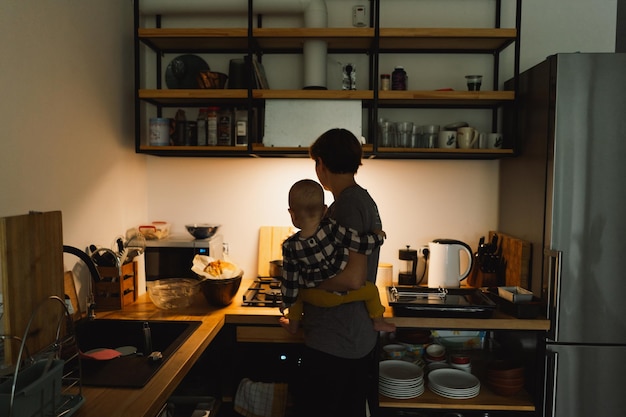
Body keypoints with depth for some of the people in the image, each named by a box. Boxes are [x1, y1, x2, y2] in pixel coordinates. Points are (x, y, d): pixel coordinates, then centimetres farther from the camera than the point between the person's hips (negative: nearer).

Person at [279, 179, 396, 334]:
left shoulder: (290, 246, -20)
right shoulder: (331, 228, -27)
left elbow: (290, 278, -8)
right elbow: (362, 244, -22)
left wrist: (287, 301, 8)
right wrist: (378, 236, -1)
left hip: (314, 295, 2)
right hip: (338, 292, -1)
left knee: (297, 291, 34)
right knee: (371, 289, 24)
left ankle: (293, 324, 42)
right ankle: (378, 322, 37)